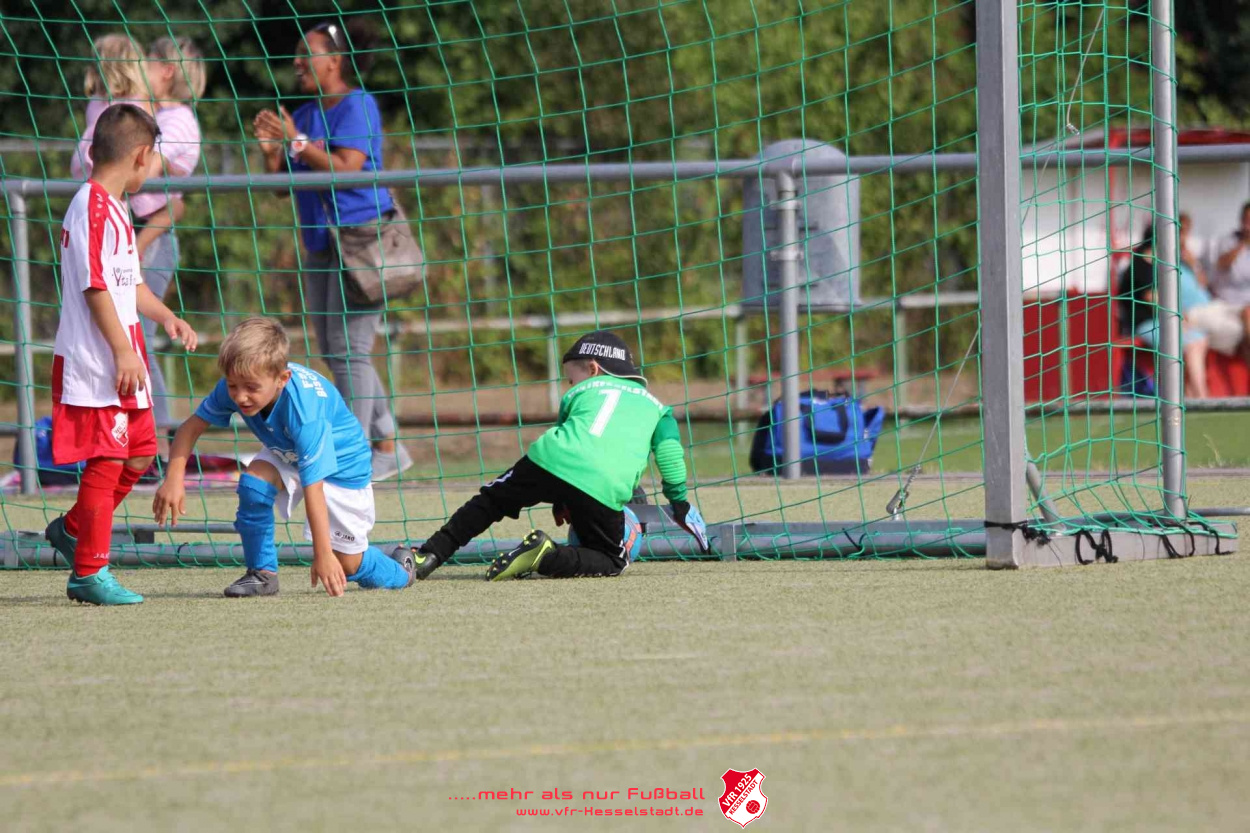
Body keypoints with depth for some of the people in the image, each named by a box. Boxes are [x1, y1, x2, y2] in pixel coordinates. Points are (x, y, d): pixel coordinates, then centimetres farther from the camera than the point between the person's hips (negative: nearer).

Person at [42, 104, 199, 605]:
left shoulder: (111, 207, 18)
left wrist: (164, 316, 15)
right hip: (95, 365, -10)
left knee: (139, 453, 15)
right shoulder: (94, 208, -15)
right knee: (106, 461, -7)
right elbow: (95, 286, -20)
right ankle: (90, 573, -3)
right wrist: (123, 351, -22)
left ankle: (72, 530, 28)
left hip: (121, 364, 10)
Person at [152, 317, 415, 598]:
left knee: (347, 564, -3)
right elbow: (191, 427, -17)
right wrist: (174, 479, -34)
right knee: (254, 479, -27)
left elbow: (313, 485, -44)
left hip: (341, 463, -5)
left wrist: (323, 554, -44)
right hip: (287, 454, 5)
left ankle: (399, 570, 30)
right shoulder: (236, 387, -28)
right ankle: (262, 572, -10)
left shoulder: (304, 408, -43)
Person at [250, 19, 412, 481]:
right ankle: (388, 447, 16)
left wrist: (296, 142, -18)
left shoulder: (357, 105, -9)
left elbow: (346, 166, -22)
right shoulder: (306, 113, 16)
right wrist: (272, 151, -2)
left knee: (349, 350, -11)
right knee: (334, 353, 9)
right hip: (320, 245, 9)